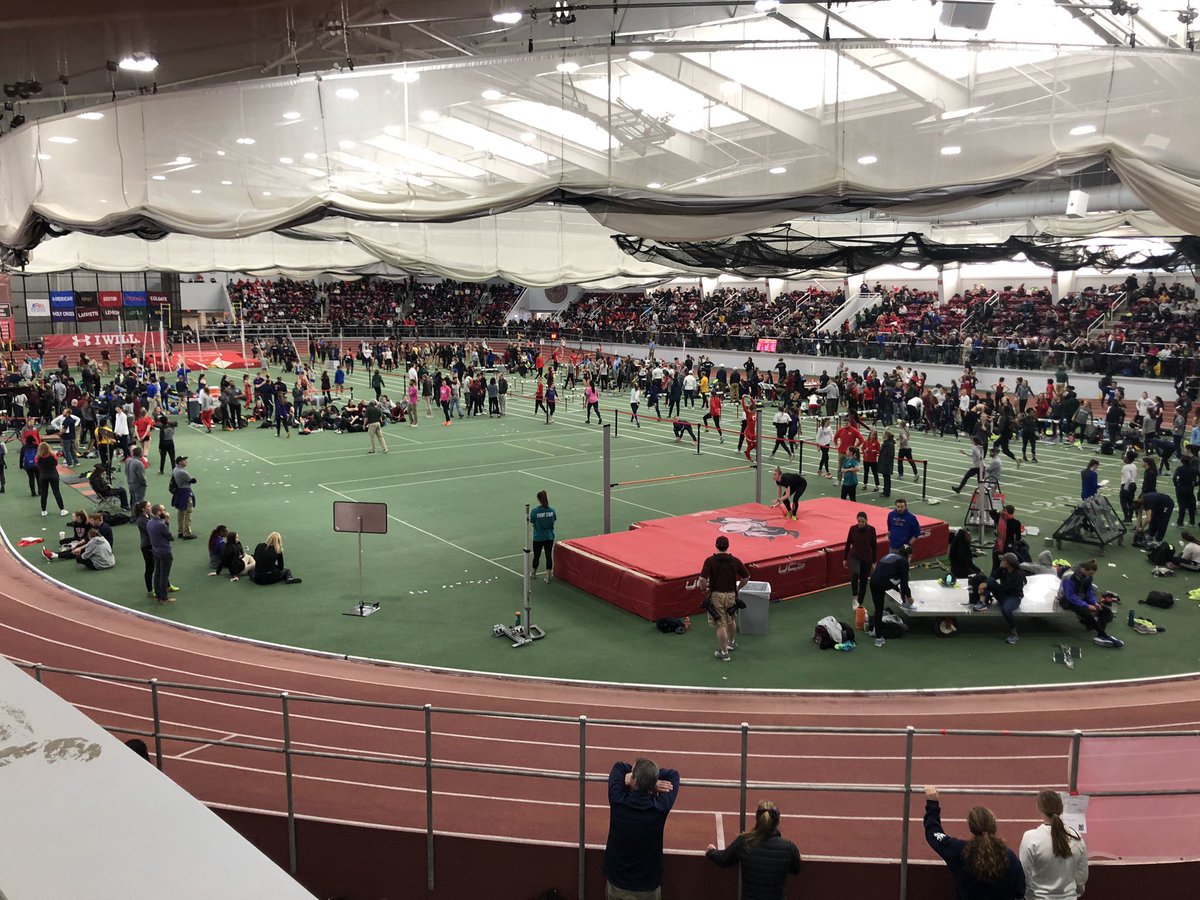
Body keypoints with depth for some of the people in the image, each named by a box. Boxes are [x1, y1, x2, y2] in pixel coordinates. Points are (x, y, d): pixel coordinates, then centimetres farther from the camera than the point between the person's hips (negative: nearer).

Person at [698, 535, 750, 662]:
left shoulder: (710, 561, -13)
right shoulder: (735, 561, -3)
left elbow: (702, 579, -19)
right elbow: (746, 577, 5)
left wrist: (704, 589, 1)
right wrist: (738, 588, 19)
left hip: (716, 595, -3)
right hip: (731, 595, 4)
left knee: (720, 625, 3)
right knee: (731, 620, 26)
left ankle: (724, 653, 7)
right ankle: (732, 642, 47)